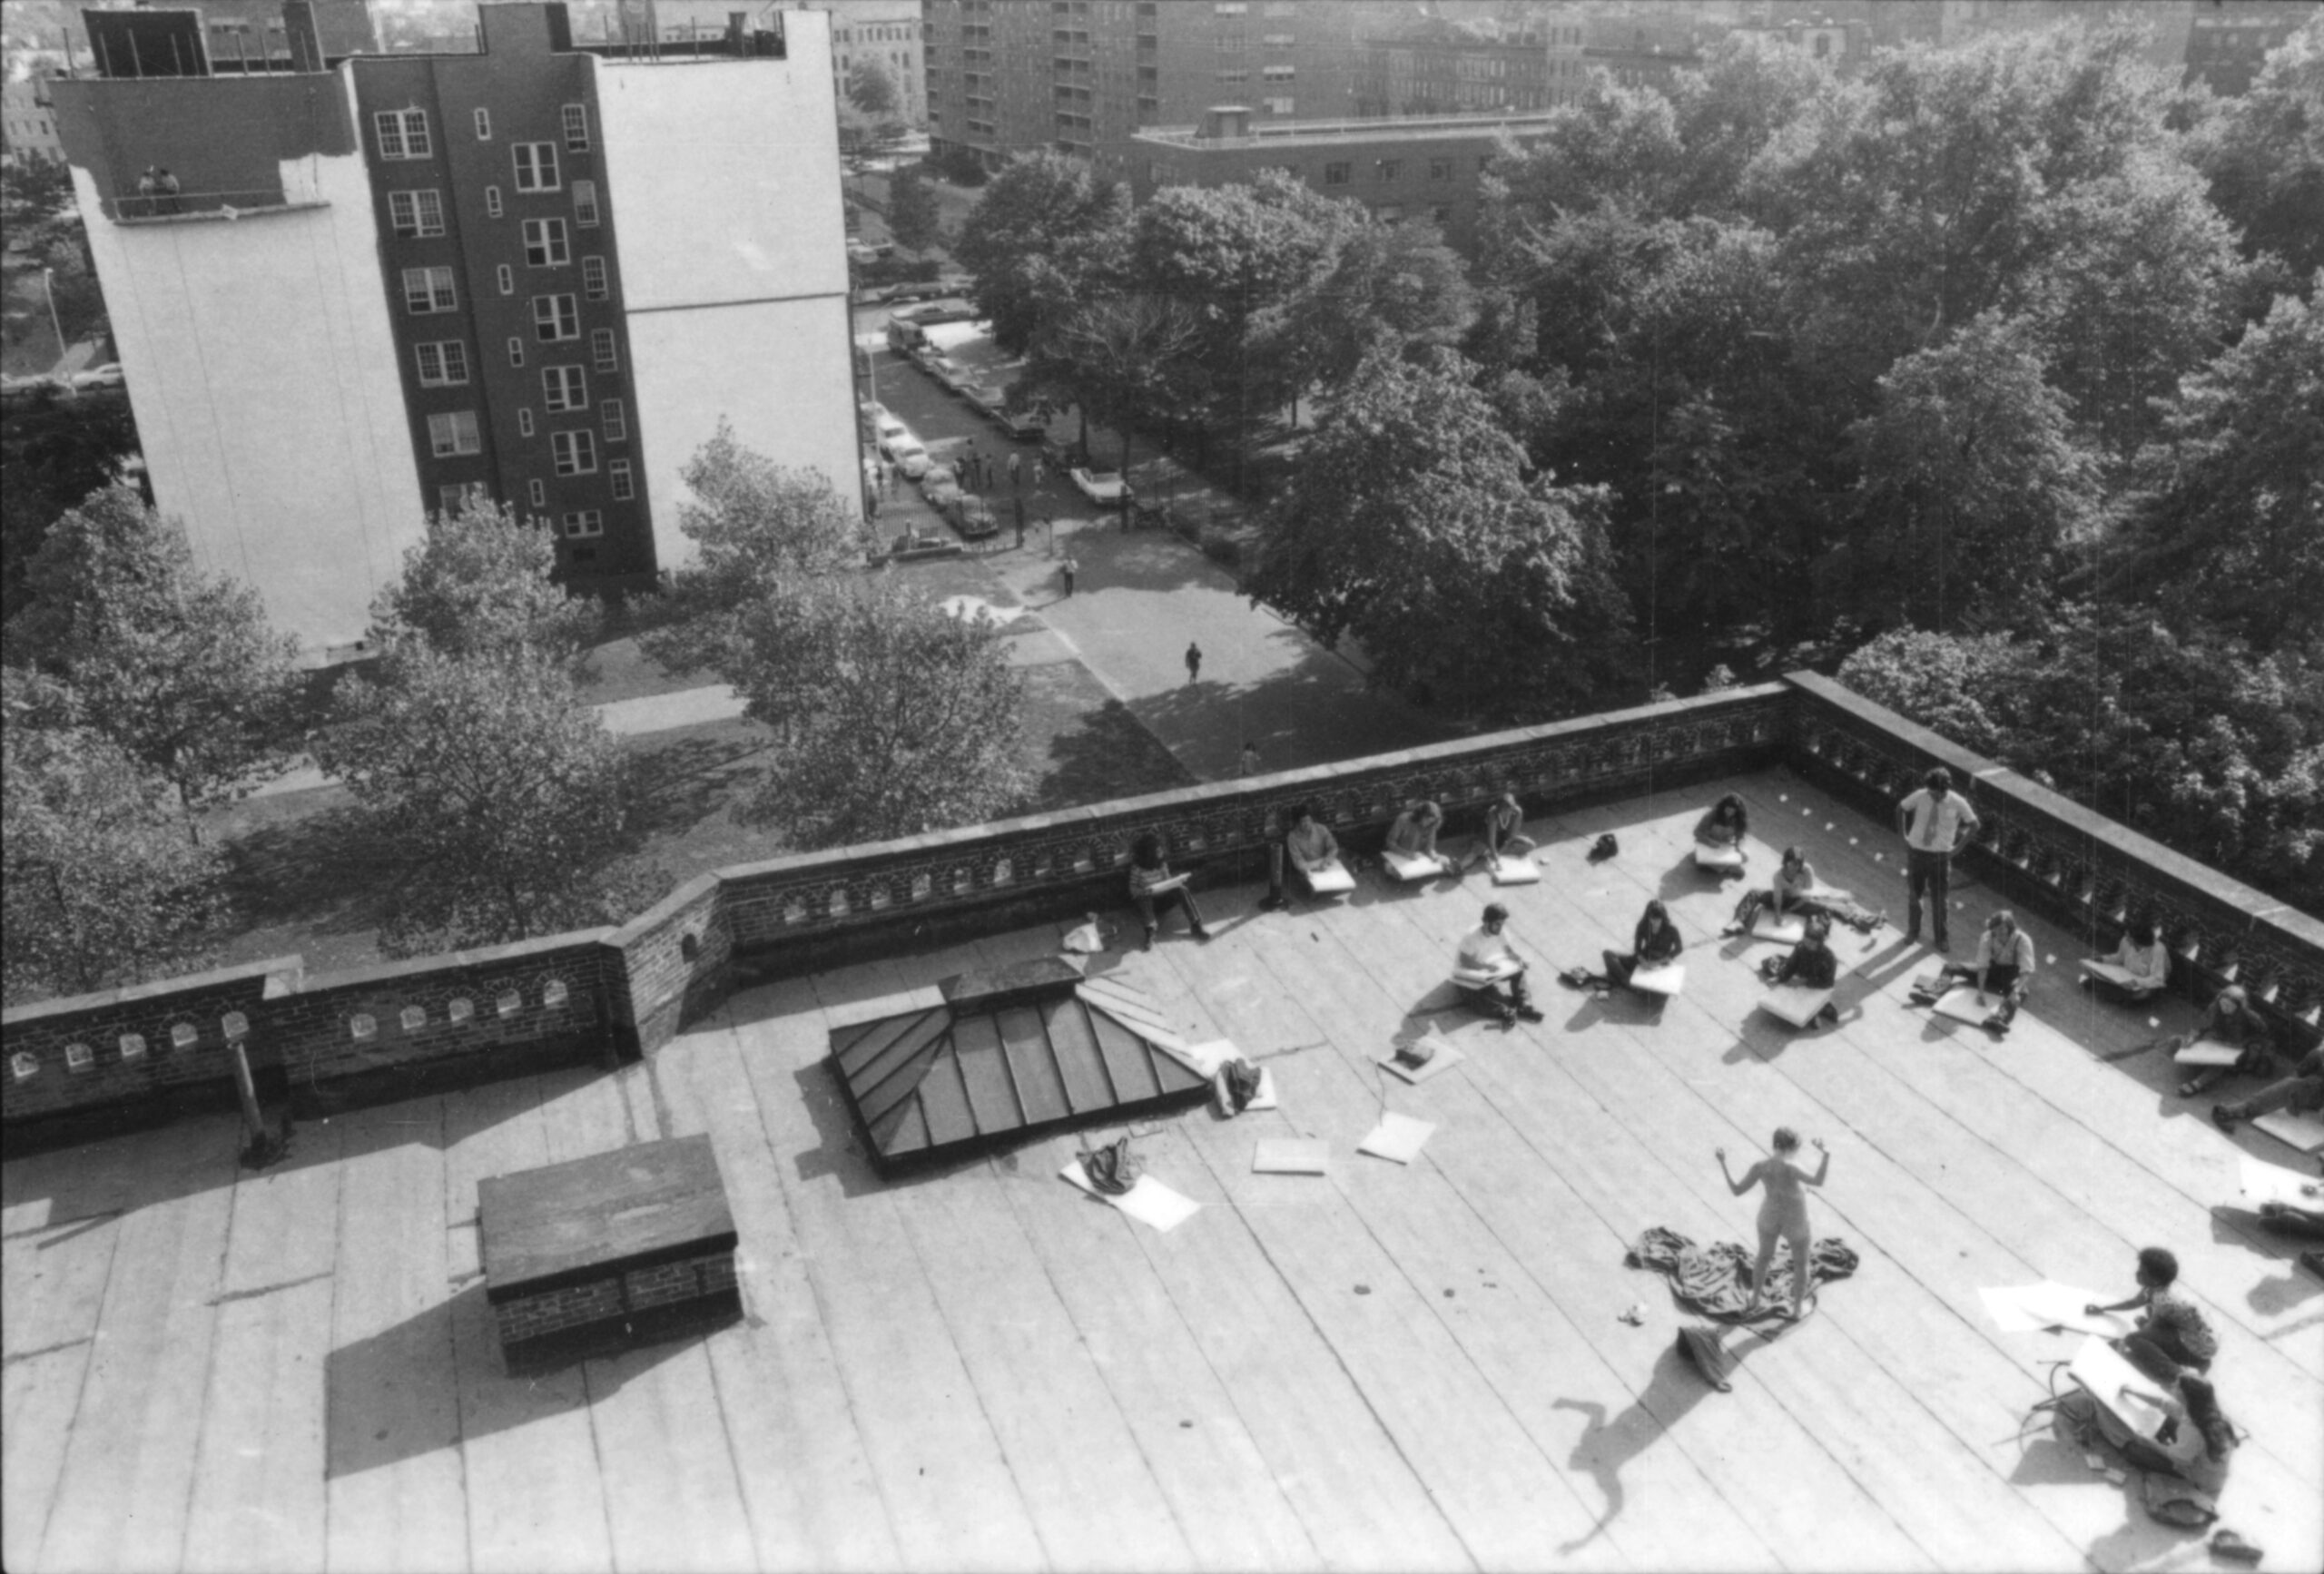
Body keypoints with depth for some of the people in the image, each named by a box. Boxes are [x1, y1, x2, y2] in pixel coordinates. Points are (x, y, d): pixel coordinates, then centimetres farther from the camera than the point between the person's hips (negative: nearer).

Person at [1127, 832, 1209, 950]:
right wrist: (1143, 891, -30)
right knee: (1144, 898, -38)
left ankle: (1195, 925, -30)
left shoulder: (1162, 864, -1)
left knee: (1181, 890, -23)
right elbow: (1133, 889, -9)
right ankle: (1150, 933, -46)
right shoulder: (1137, 868, -12)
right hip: (1147, 903, -3)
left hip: (1163, 900, 3)